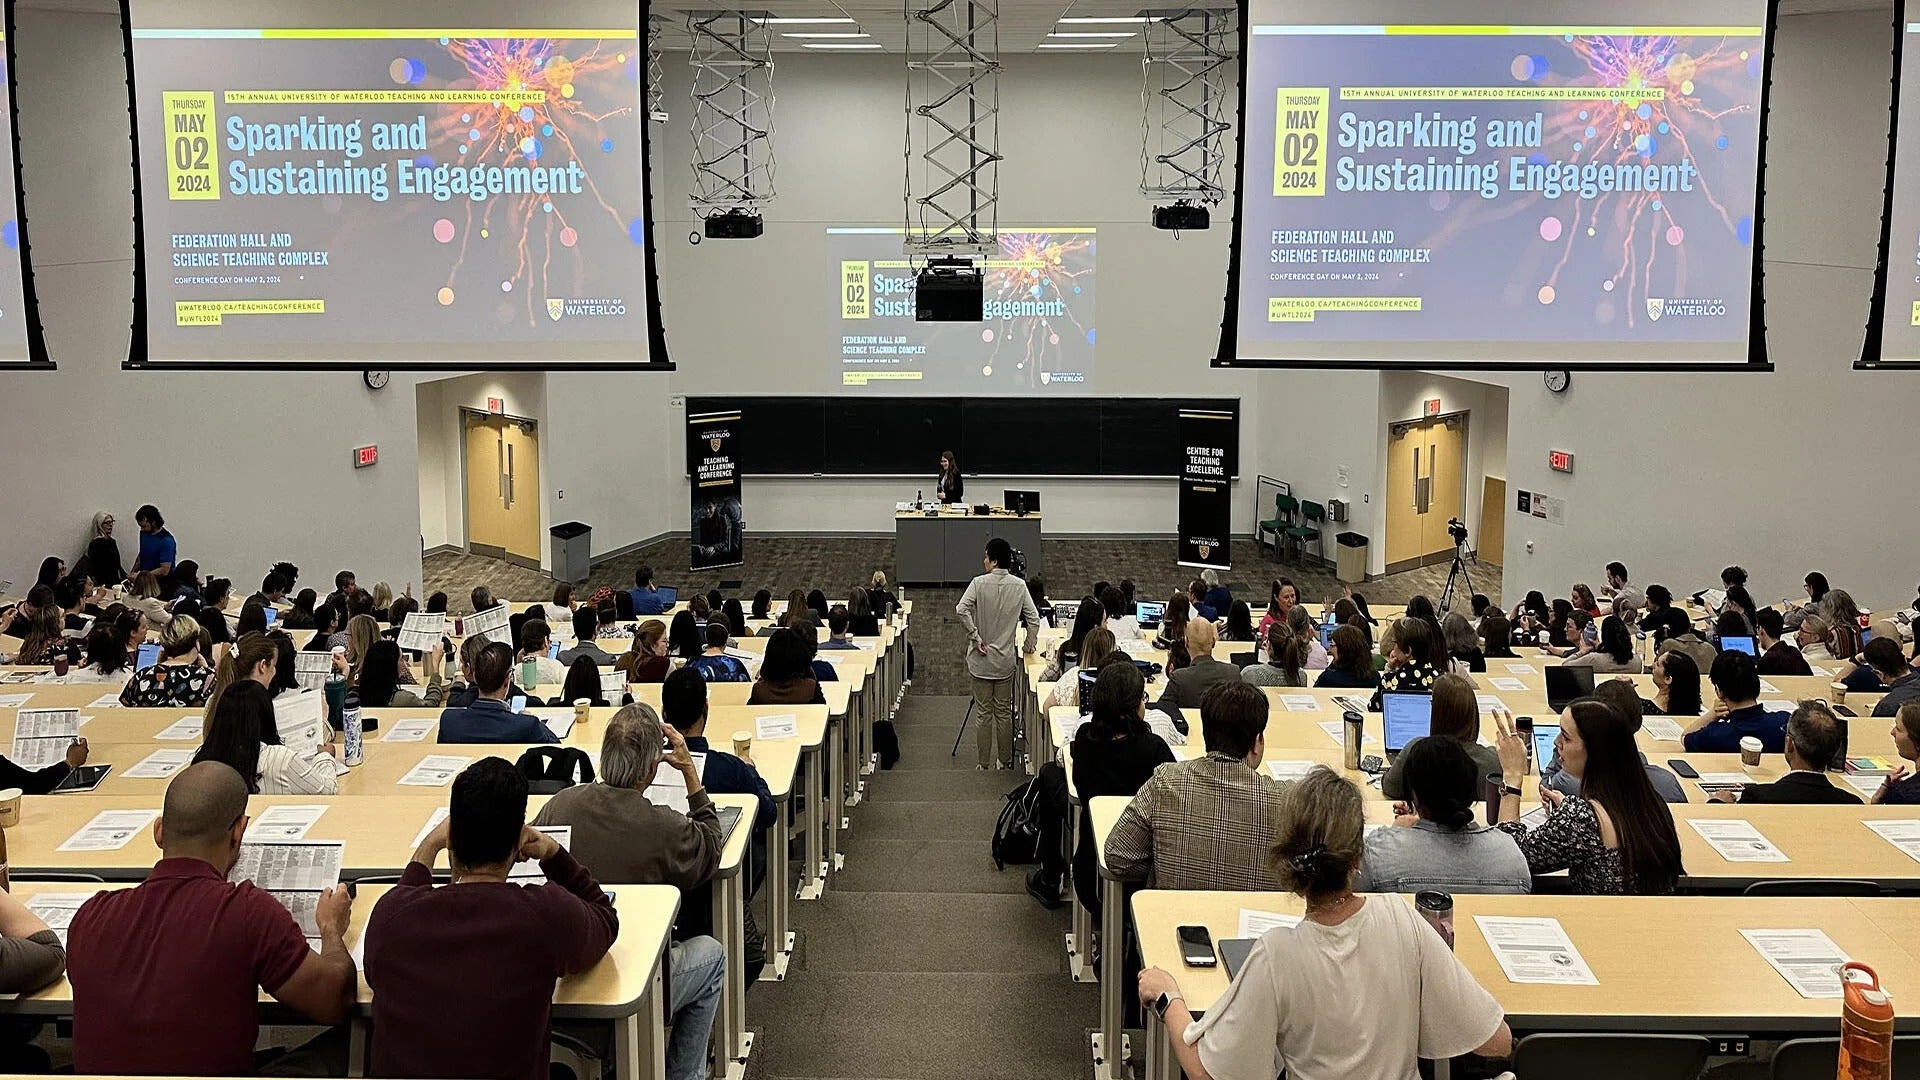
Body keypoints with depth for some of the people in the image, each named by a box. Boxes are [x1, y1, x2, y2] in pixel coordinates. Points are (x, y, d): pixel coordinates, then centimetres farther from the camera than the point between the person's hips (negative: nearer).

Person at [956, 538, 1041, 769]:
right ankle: (1005, 761, 22)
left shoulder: (979, 583, -12)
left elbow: (961, 609, -24)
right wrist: (1030, 645, 10)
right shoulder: (1019, 586, -3)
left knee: (984, 712, 6)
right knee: (1004, 711, 13)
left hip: (981, 659, -2)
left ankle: (984, 763, 14)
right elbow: (1033, 618, -2)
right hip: (1006, 659, 2)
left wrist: (975, 638, -16)